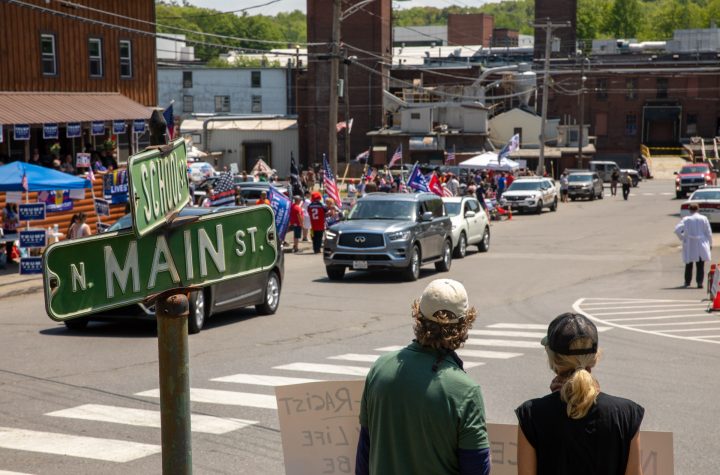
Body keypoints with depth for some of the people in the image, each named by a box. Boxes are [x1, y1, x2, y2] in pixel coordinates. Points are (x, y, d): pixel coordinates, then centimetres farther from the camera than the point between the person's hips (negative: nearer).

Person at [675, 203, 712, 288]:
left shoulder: (686, 219, -7)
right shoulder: (703, 219, -4)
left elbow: (677, 230, -15)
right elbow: (709, 232, -1)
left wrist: (682, 238, 1)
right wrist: (710, 243, 11)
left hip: (689, 246, 0)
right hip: (701, 245, 0)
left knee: (689, 264, 14)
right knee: (700, 265, 4)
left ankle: (687, 282, 20)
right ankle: (699, 282, -6)